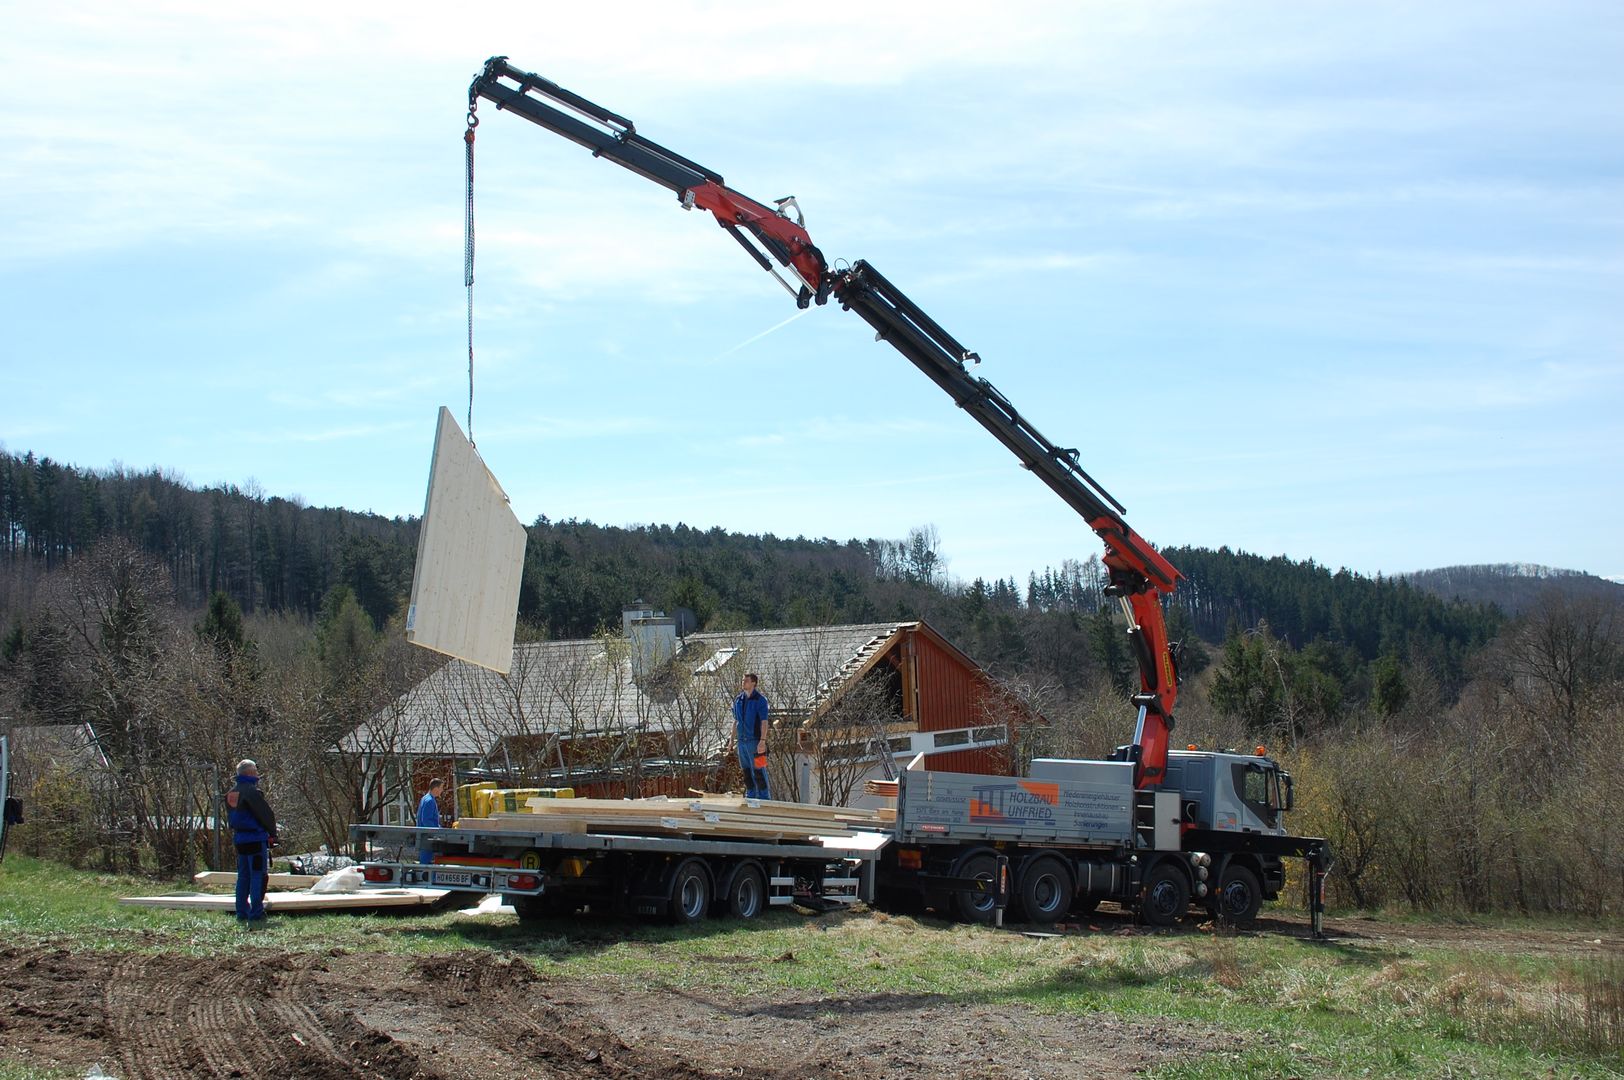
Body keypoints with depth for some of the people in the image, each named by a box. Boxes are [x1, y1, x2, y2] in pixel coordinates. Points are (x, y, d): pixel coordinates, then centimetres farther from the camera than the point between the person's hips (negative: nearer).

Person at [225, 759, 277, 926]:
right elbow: (266, 814, -14)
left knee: (243, 877, 14)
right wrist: (272, 834, -1)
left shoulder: (231, 793, 13)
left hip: (239, 840, 8)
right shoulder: (251, 791, -15)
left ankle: (242, 913, 18)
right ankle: (256, 915, -7)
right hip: (256, 839, -8)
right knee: (258, 876, -5)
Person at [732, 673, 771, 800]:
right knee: (746, 770, 10)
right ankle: (751, 795, 19)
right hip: (742, 741, 6)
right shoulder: (738, 700, 12)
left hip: (755, 740, -6)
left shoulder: (760, 699, -7)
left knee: (758, 771, -8)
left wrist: (762, 741, -20)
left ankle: (764, 797, -3)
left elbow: (764, 722, -12)